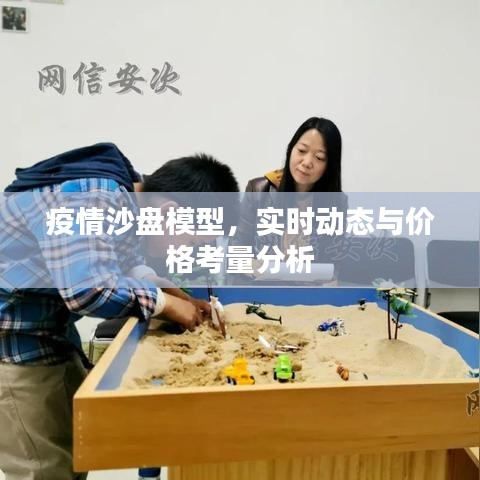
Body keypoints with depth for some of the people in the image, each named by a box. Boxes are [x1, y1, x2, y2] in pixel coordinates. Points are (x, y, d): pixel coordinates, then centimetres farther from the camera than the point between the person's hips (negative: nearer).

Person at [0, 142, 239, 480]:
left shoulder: (126, 192, 0)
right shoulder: (91, 200, -28)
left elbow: (125, 265, 10)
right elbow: (89, 289, -39)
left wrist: (178, 296, -6)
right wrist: (164, 303, -23)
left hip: (47, 328, 9)